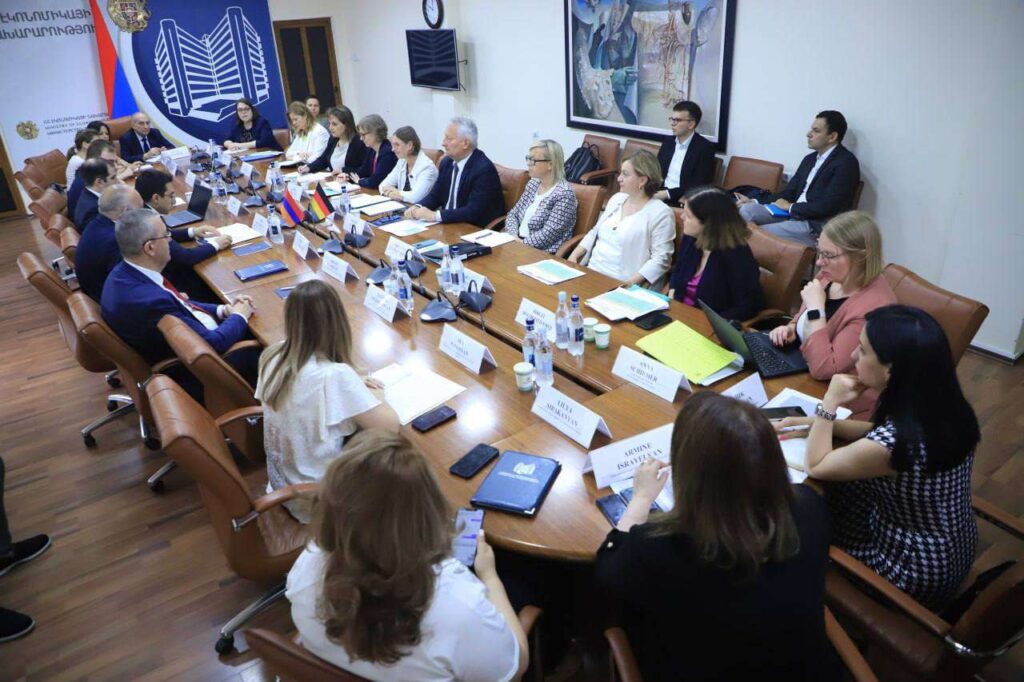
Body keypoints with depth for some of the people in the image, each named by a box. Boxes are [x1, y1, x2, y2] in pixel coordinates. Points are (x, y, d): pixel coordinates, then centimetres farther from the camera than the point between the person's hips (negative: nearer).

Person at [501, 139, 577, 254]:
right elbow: (513, 214, 12)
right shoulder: (533, 183, 10)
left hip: (543, 254, -7)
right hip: (518, 243, 7)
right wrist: (513, 237, -6)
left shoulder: (564, 194, -14)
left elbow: (548, 235, -19)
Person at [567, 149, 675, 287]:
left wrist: (630, 284, -23)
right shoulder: (617, 199, 13)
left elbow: (661, 259, -13)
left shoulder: (660, 213, -8)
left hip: (619, 283, -6)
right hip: (591, 272, 7)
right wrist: (574, 256, 6)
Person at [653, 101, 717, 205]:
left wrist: (668, 194, -19)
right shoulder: (668, 141, 11)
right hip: (661, 194, 6)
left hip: (682, 200, -5)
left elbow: (700, 187, -13)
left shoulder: (705, 148, -7)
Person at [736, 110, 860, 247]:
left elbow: (828, 206, -18)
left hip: (816, 227, -8)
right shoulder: (810, 159, 16)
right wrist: (754, 202, 5)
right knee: (746, 209, -9)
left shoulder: (846, 162, -10)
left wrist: (790, 207, -9)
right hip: (792, 214, 8)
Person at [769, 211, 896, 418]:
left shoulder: (873, 307, -28)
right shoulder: (830, 276, -3)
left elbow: (823, 368, -31)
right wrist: (791, 328, -4)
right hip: (803, 372, 8)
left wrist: (816, 307, -28)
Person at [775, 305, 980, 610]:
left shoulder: (896, 442, -37)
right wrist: (814, 422, -3)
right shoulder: (942, 408, -13)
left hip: (920, 572, -7)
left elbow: (816, 466, -20)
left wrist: (830, 402, -16)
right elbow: (881, 434, 6)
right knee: (829, 495, 17)